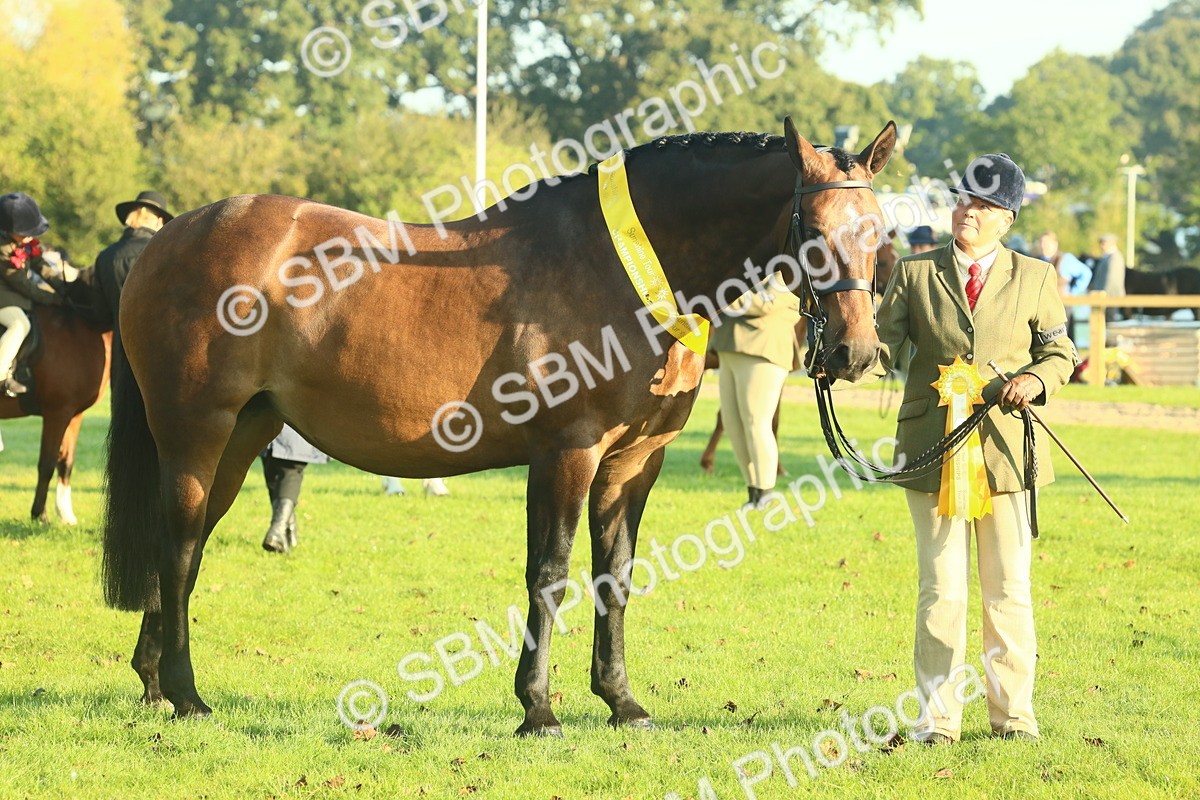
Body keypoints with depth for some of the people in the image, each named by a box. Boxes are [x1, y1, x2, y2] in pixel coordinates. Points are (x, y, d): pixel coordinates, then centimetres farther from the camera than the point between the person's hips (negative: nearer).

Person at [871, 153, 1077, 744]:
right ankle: (938, 716, 9)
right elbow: (883, 345, -1)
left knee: (1009, 589, 4)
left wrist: (1038, 378, -9)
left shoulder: (1035, 279, 7)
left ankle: (1013, 713, 14)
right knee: (941, 590, 2)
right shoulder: (915, 274, 6)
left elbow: (1059, 353, 12)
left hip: (1006, 447, 0)